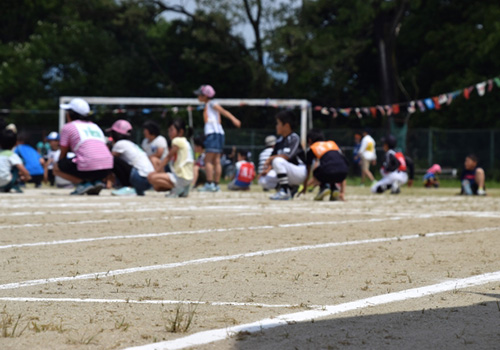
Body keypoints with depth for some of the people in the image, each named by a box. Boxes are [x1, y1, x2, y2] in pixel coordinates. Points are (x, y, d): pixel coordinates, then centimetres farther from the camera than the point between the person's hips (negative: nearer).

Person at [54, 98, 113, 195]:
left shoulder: (68, 127, 11)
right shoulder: (95, 126, 28)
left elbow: (63, 153, 15)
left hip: (88, 168, -6)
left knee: (56, 168, 15)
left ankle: (83, 183, -5)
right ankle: (96, 181, 8)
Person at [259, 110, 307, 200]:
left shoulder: (294, 138, -12)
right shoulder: (279, 141, 10)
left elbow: (287, 156, -24)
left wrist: (271, 158, -14)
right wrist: (268, 168, -9)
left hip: (299, 173, -8)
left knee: (278, 161, -33)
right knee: (263, 181, -8)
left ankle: (284, 192, -26)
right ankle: (290, 188, 7)